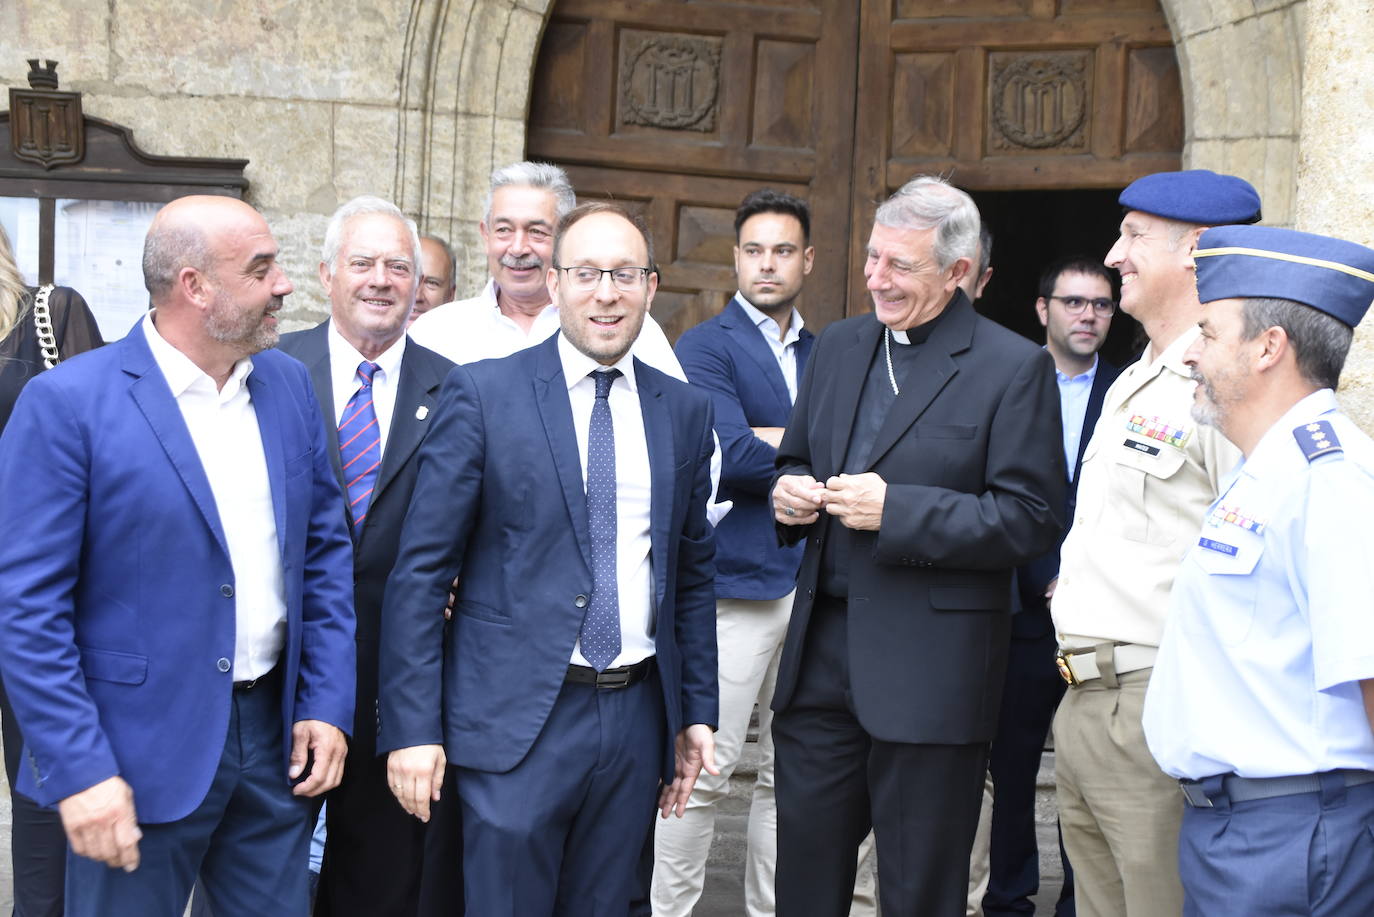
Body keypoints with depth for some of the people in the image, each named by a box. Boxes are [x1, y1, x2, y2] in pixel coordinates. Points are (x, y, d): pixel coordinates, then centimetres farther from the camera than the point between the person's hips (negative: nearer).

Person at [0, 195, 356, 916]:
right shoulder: (66, 404, -12)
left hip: (277, 739, 5)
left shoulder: (289, 385, 5)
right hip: (139, 759, -5)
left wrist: (328, 705, 4)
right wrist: (79, 771, -16)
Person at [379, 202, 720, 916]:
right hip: (517, 721, -4)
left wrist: (697, 711, 12)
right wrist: (412, 728, -11)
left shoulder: (685, 411, 8)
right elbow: (420, 573, -6)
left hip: (637, 720, 4)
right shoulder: (482, 395, -5)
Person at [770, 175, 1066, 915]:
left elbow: (1030, 519, -13)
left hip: (929, 672, -5)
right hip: (820, 652, 6)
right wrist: (790, 492, -4)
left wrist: (895, 510, -21)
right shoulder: (838, 346, 11)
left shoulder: (1014, 368, -8)